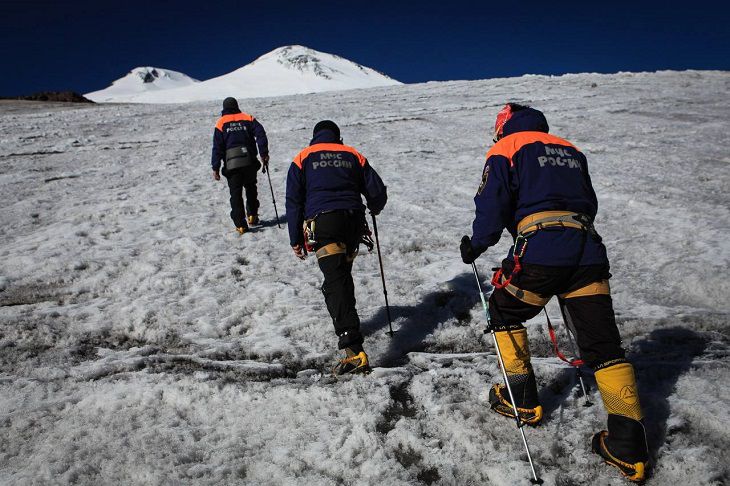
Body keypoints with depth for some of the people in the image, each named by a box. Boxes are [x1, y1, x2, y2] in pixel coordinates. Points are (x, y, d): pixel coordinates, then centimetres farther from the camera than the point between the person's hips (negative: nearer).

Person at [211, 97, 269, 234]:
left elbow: (217, 147, 1)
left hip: (232, 165, -2)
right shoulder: (248, 119, 10)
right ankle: (252, 215, 25)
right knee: (251, 188, 23)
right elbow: (261, 134, -4)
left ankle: (240, 224, -4)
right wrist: (264, 154, -5)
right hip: (250, 162, 2)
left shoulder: (221, 123, 6)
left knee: (236, 194, 2)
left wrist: (215, 168, 2)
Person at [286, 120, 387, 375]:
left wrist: (296, 239, 9)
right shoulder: (353, 156, 19)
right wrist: (374, 209, 35)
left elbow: (294, 201, 7)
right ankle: (347, 321, 40)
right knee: (343, 275, 24)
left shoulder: (303, 158, 14)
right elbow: (378, 192, 13)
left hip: (323, 223, -3)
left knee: (335, 283, -13)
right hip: (353, 221, 4)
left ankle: (355, 351, -24)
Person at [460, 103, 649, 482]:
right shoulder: (571, 150, 26)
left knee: (505, 312, 20)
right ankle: (628, 447, 4)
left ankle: (522, 400, 23)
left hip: (540, 250, -5)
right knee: (603, 344, 6)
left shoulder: (506, 147, 9)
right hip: (589, 250, 5)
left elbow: (492, 204, -2)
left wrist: (475, 245, 12)